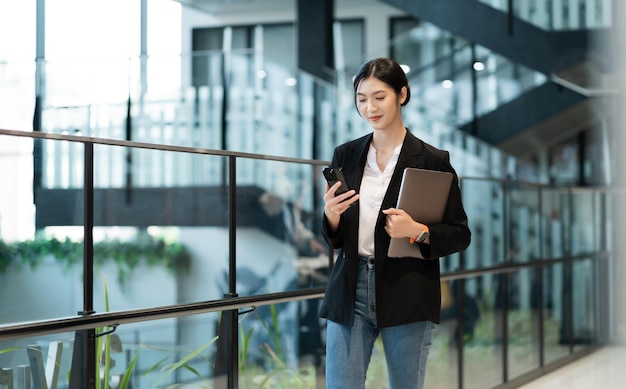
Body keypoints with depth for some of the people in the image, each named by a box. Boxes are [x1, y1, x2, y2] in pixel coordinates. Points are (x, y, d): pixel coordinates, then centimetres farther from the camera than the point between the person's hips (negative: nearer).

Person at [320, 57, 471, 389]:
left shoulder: (432, 160, -2)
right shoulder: (345, 156, 8)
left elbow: (460, 235, 1)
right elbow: (333, 238, 12)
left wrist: (418, 231, -18)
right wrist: (331, 216, -10)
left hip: (407, 297, -2)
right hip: (350, 291, 3)